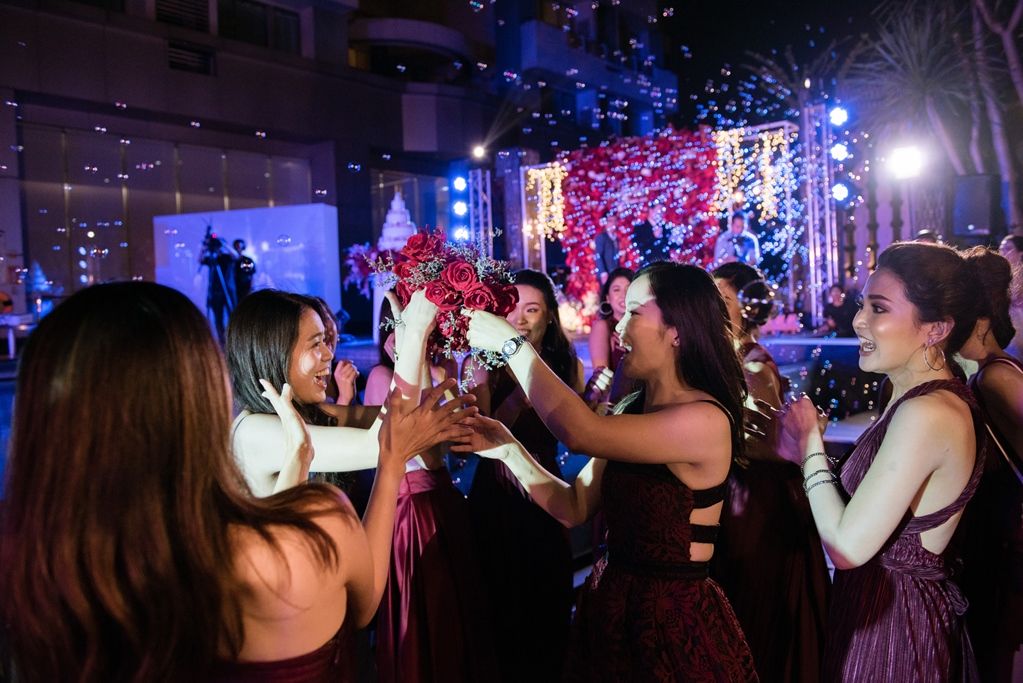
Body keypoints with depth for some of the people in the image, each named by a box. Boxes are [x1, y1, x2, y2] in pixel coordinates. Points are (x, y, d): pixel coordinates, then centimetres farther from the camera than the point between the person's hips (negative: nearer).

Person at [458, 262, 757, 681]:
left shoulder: (706, 419, -20)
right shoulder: (632, 408, 5)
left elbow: (580, 432, -31)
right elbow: (573, 508, 2)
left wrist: (510, 343, -23)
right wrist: (507, 447, -9)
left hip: (674, 618, -7)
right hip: (609, 602, 7)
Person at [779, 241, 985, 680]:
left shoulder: (926, 413, -26)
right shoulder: (931, 397, 3)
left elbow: (847, 547, -26)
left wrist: (812, 441, -16)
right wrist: (807, 454, -2)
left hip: (892, 621, -9)